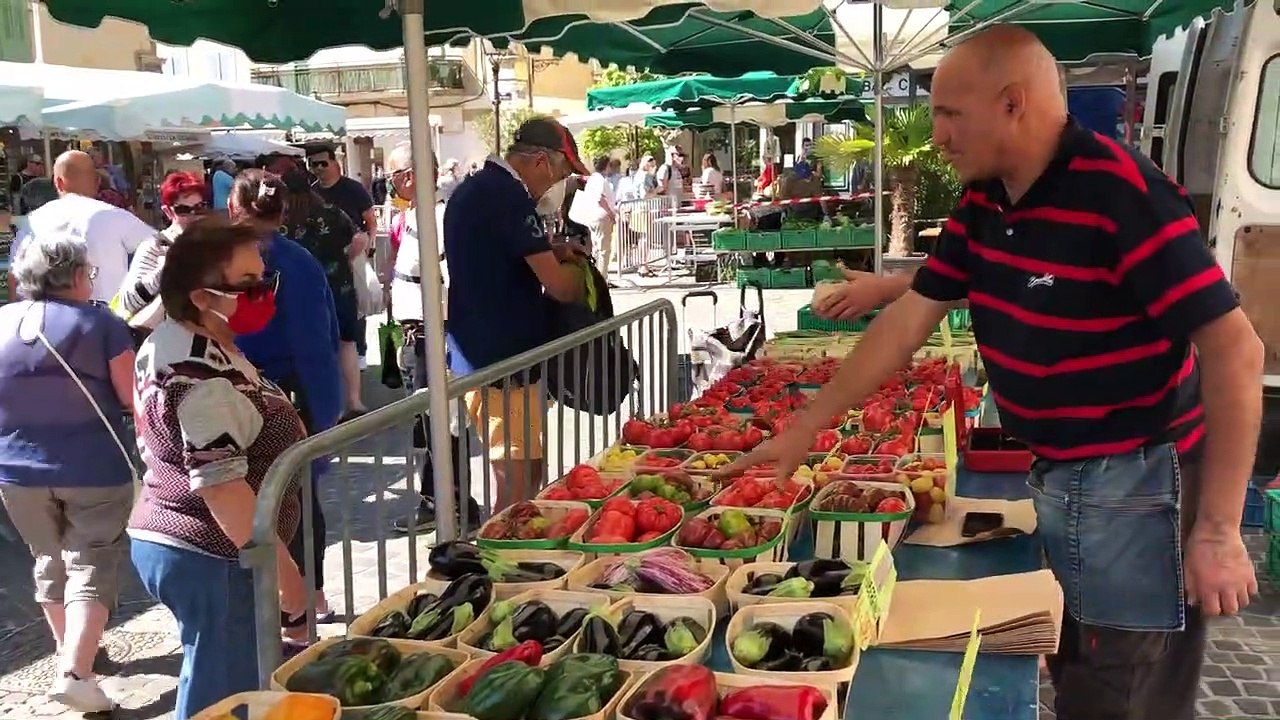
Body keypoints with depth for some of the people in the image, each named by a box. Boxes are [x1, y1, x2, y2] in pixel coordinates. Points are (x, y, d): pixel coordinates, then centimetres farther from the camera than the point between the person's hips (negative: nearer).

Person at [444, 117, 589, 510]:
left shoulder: (471, 190, 13)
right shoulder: (509, 197, -17)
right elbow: (559, 286, -18)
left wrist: (551, 253, 13)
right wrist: (578, 276, 4)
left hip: (473, 355, 10)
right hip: (502, 361, -10)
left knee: (519, 473, 19)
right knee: (519, 481, -3)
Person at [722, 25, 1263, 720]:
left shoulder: (1122, 193, -22)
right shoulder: (982, 202, 3)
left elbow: (1233, 347, -24)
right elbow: (910, 320, 7)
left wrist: (1217, 530, -23)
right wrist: (806, 426, 6)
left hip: (1135, 487, -7)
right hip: (1054, 477, 8)